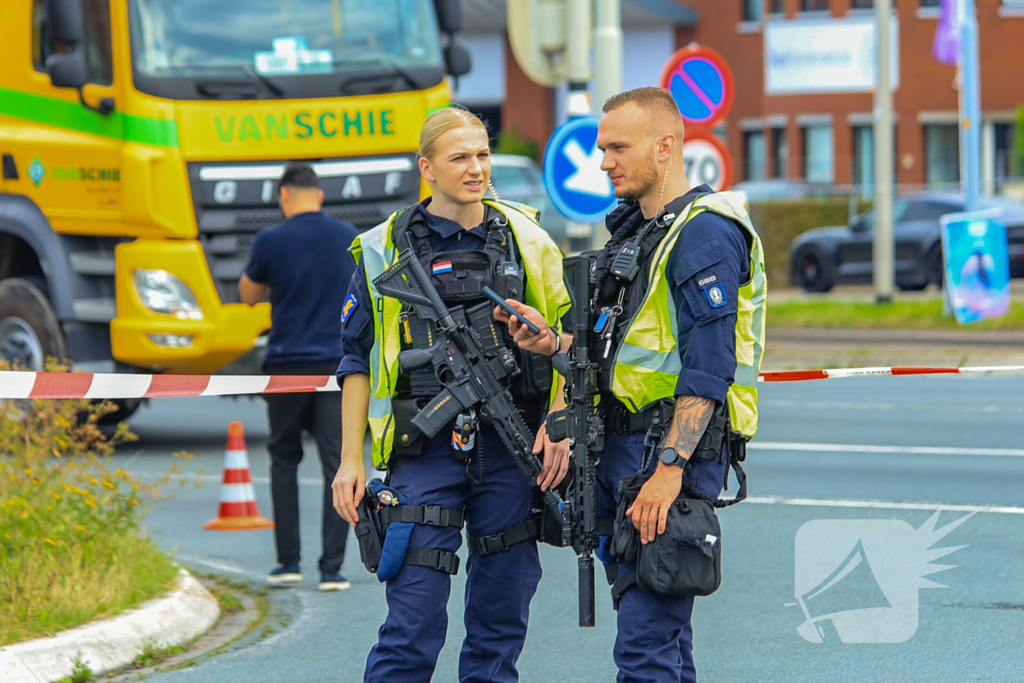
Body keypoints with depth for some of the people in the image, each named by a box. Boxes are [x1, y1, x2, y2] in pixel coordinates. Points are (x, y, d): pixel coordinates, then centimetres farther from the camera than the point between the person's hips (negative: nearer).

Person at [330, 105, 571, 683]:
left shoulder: (526, 240, 9)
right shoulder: (387, 251, 4)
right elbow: (358, 360, 8)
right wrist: (350, 461, 2)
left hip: (512, 450, 2)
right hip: (426, 454, -2)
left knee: (502, 615, 7)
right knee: (414, 621, -8)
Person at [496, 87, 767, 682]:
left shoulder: (704, 231, -12)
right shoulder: (634, 230, 19)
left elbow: (707, 367, -20)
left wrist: (669, 469, -25)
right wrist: (552, 343, 5)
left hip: (673, 448, -10)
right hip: (621, 446, 10)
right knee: (659, 633, 13)